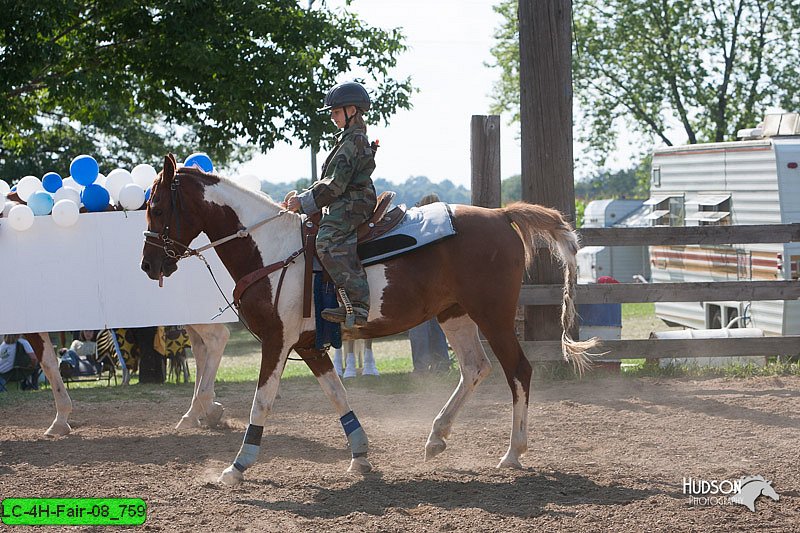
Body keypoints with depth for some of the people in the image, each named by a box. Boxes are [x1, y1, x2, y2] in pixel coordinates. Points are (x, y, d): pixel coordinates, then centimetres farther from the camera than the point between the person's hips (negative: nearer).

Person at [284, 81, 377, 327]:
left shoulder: (353, 140, -10)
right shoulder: (353, 139, 24)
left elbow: (335, 184, -17)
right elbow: (330, 180, 27)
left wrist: (304, 202, -14)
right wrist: (302, 198, 18)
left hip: (351, 205, -12)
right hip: (345, 205, 12)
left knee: (329, 241, -31)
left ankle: (356, 306, -41)